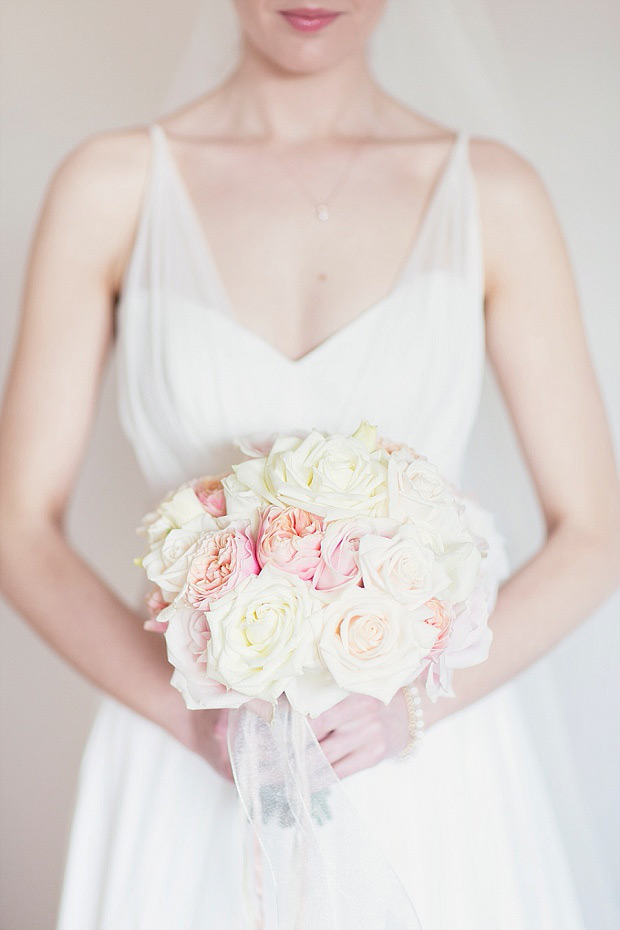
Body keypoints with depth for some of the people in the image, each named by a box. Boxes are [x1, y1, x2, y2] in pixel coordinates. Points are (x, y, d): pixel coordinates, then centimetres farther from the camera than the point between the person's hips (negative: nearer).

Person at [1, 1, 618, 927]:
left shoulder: (493, 192, -3)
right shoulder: (111, 184, -3)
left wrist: (409, 702, -13)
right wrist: (192, 715, -15)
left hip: (428, 770, 1)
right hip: (188, 770, 0)